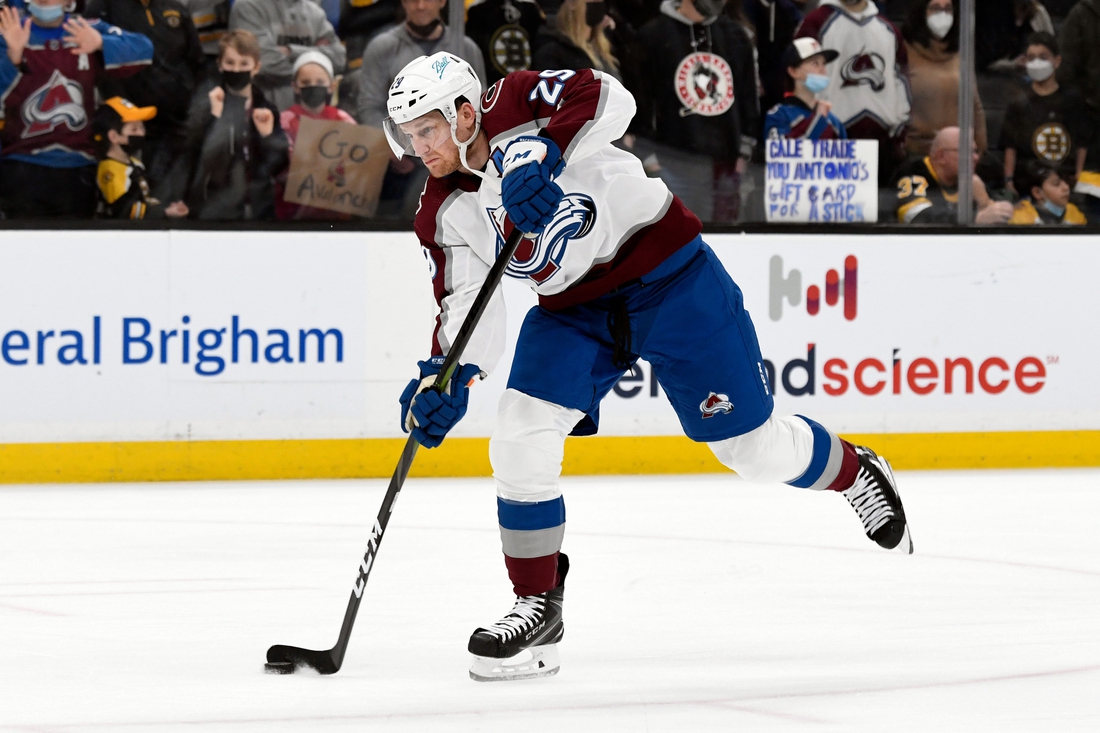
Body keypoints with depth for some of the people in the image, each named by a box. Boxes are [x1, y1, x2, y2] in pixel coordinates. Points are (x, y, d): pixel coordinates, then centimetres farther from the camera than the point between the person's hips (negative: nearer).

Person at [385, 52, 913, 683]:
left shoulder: (515, 109, -18)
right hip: (574, 308, 6)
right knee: (522, 436, -13)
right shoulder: (444, 215, -2)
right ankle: (538, 607, -2)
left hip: (666, 272, -6)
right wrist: (445, 378, -20)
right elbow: (468, 305, -3)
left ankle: (857, 473, 34)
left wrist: (541, 155, -46)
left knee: (748, 442, 3)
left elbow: (609, 98, -34)